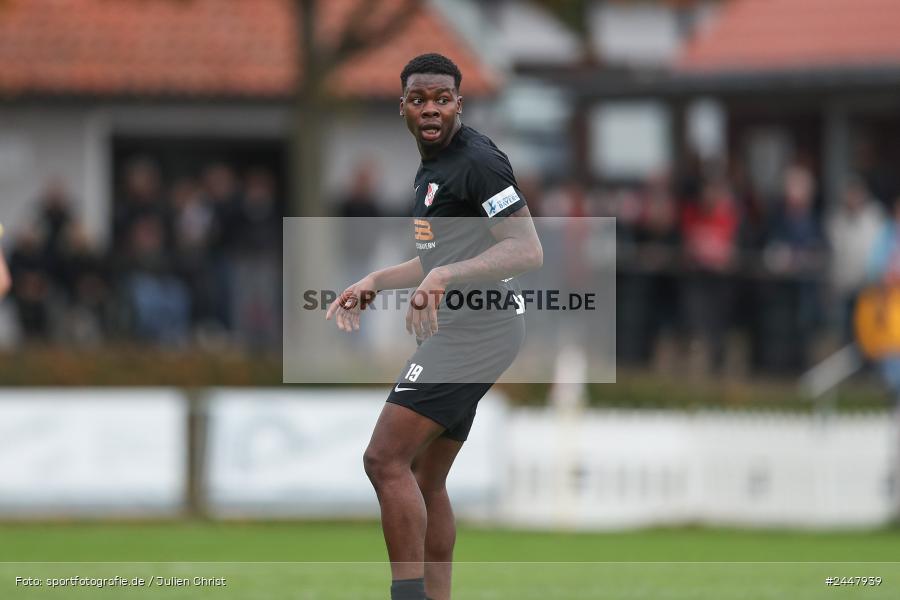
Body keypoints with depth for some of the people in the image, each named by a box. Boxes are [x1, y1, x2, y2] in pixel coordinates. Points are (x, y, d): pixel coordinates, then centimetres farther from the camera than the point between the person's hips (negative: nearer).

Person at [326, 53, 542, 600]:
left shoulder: (477, 161, -13)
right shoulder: (432, 168, 19)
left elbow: (527, 251, -22)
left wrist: (445, 277, -31)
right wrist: (373, 283, 26)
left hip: (476, 326, -11)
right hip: (459, 331, 11)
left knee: (386, 459, -16)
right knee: (424, 480, 12)